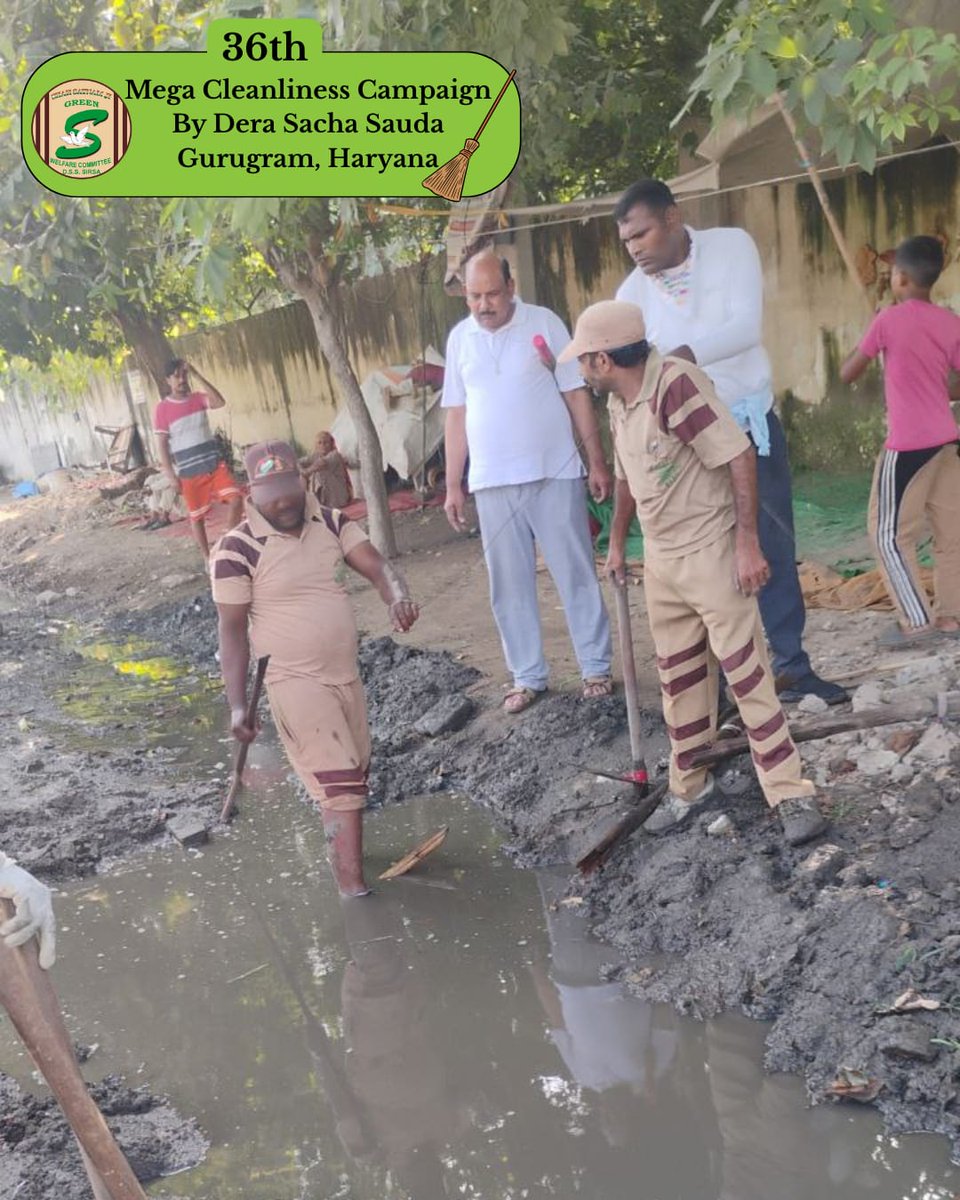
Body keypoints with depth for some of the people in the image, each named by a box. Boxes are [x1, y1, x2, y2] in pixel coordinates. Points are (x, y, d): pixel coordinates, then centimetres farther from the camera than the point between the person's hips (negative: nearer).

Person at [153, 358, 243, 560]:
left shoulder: (198, 398, 5)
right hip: (189, 473, -3)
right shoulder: (162, 409, -7)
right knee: (197, 516, 6)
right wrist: (171, 475, -12)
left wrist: (198, 375, -17)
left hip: (215, 465, 3)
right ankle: (207, 558, 19)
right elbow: (162, 445, -7)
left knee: (235, 498, -14)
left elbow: (220, 402, -16)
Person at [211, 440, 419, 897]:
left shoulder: (330, 522, 2)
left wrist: (398, 597, -31)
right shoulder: (237, 550, -15)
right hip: (295, 681, -6)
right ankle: (354, 885, -12)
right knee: (340, 781, -14)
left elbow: (375, 565, -7)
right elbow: (233, 629, -12)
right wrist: (237, 704, -15)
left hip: (346, 673, 6)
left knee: (356, 769, 19)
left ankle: (342, 848, 43)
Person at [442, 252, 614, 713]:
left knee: (576, 575, 3)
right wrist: (453, 484, 8)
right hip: (492, 483, 3)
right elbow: (456, 414, 10)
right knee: (509, 585, 6)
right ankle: (527, 677, 16)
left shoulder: (544, 323, -3)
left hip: (554, 474, -3)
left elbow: (576, 394, -2)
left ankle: (597, 668, 13)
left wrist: (597, 461, -6)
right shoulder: (459, 338, 7)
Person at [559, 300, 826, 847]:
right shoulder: (619, 402, 7)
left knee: (746, 670, -6)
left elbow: (740, 456, -23)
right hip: (661, 557, 8)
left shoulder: (675, 384, -21)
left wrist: (748, 541, -25)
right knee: (679, 676, 15)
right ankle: (689, 784, 29)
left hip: (710, 550, -8)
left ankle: (792, 794, 1)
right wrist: (617, 542, 30)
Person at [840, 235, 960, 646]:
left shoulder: (889, 320, -10)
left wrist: (861, 351, 16)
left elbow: (847, 374, -2)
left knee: (890, 533, 2)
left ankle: (917, 621, -1)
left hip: (907, 445, -6)